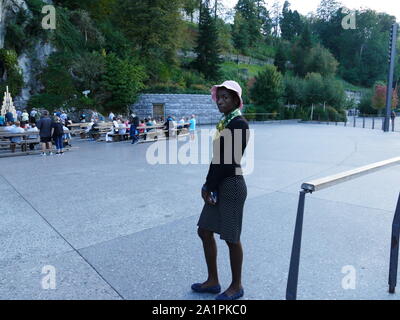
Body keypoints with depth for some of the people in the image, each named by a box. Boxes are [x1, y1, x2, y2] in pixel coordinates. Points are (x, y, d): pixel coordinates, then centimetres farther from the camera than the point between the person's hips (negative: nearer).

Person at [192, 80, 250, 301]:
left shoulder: (239, 123, -15)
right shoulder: (224, 122, 12)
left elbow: (229, 160, -19)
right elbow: (217, 158, 11)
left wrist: (208, 187, -13)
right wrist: (208, 185, 4)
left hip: (231, 186, -9)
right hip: (218, 186, 9)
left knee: (231, 238, 6)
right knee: (204, 231, 14)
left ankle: (236, 286, 28)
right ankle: (213, 281, 32)